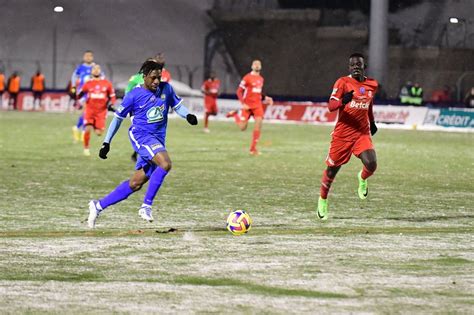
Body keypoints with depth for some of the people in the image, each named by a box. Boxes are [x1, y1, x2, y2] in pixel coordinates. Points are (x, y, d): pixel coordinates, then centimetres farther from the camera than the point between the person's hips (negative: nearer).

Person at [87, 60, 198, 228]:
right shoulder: (134, 95, -6)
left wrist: (188, 115, -4)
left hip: (157, 141, 6)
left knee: (135, 184, 6)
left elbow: (177, 105, 19)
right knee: (165, 164, -30)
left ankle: (98, 206, 20)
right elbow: (118, 117, 3)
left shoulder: (166, 89, 5)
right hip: (140, 135, -6)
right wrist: (106, 143, 4)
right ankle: (146, 206, -23)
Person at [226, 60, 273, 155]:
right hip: (247, 106, -5)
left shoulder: (261, 79, 12)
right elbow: (239, 91, -8)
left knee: (259, 123, -14)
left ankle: (253, 148, -5)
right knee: (242, 127, -4)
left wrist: (266, 98, 8)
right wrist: (243, 103, -17)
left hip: (257, 105, 5)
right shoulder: (247, 78, -9)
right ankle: (235, 115, 29)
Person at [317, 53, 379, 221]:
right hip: (342, 133, -2)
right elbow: (331, 106, -18)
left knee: (371, 164, -20)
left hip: (363, 133, 2)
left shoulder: (372, 85, 7)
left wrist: (372, 122, 26)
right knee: (332, 169, 6)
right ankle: (323, 199, 31)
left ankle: (363, 178, 16)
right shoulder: (343, 82, -8)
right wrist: (343, 101, -36)